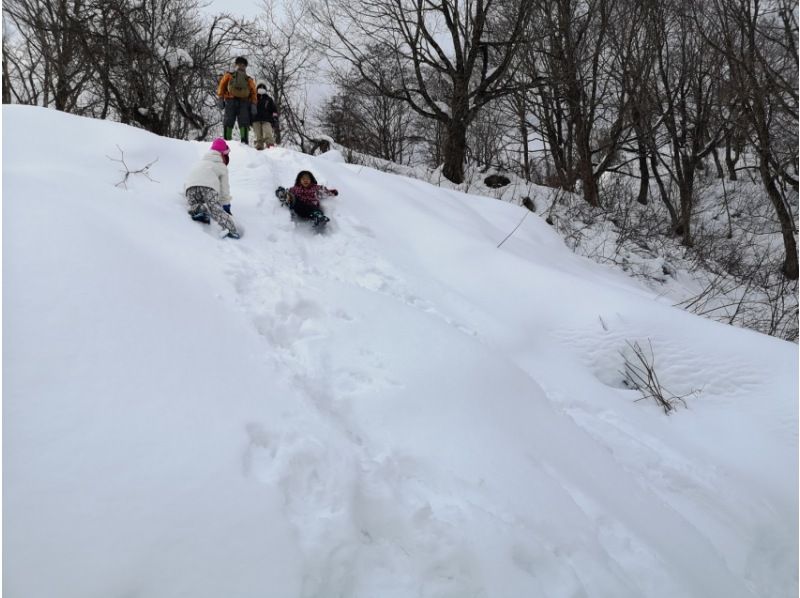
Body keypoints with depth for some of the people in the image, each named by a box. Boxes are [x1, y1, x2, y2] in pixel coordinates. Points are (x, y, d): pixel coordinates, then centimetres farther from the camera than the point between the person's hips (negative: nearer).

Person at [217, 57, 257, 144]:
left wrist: (253, 104, -2)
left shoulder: (249, 79, 24)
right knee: (228, 122, -8)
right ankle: (226, 140, -10)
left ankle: (244, 142, -16)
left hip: (244, 101, 1)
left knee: (244, 122, -10)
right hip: (231, 100, 0)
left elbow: (253, 92, 13)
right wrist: (221, 99, -1)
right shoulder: (228, 76, 23)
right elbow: (222, 87, 14)